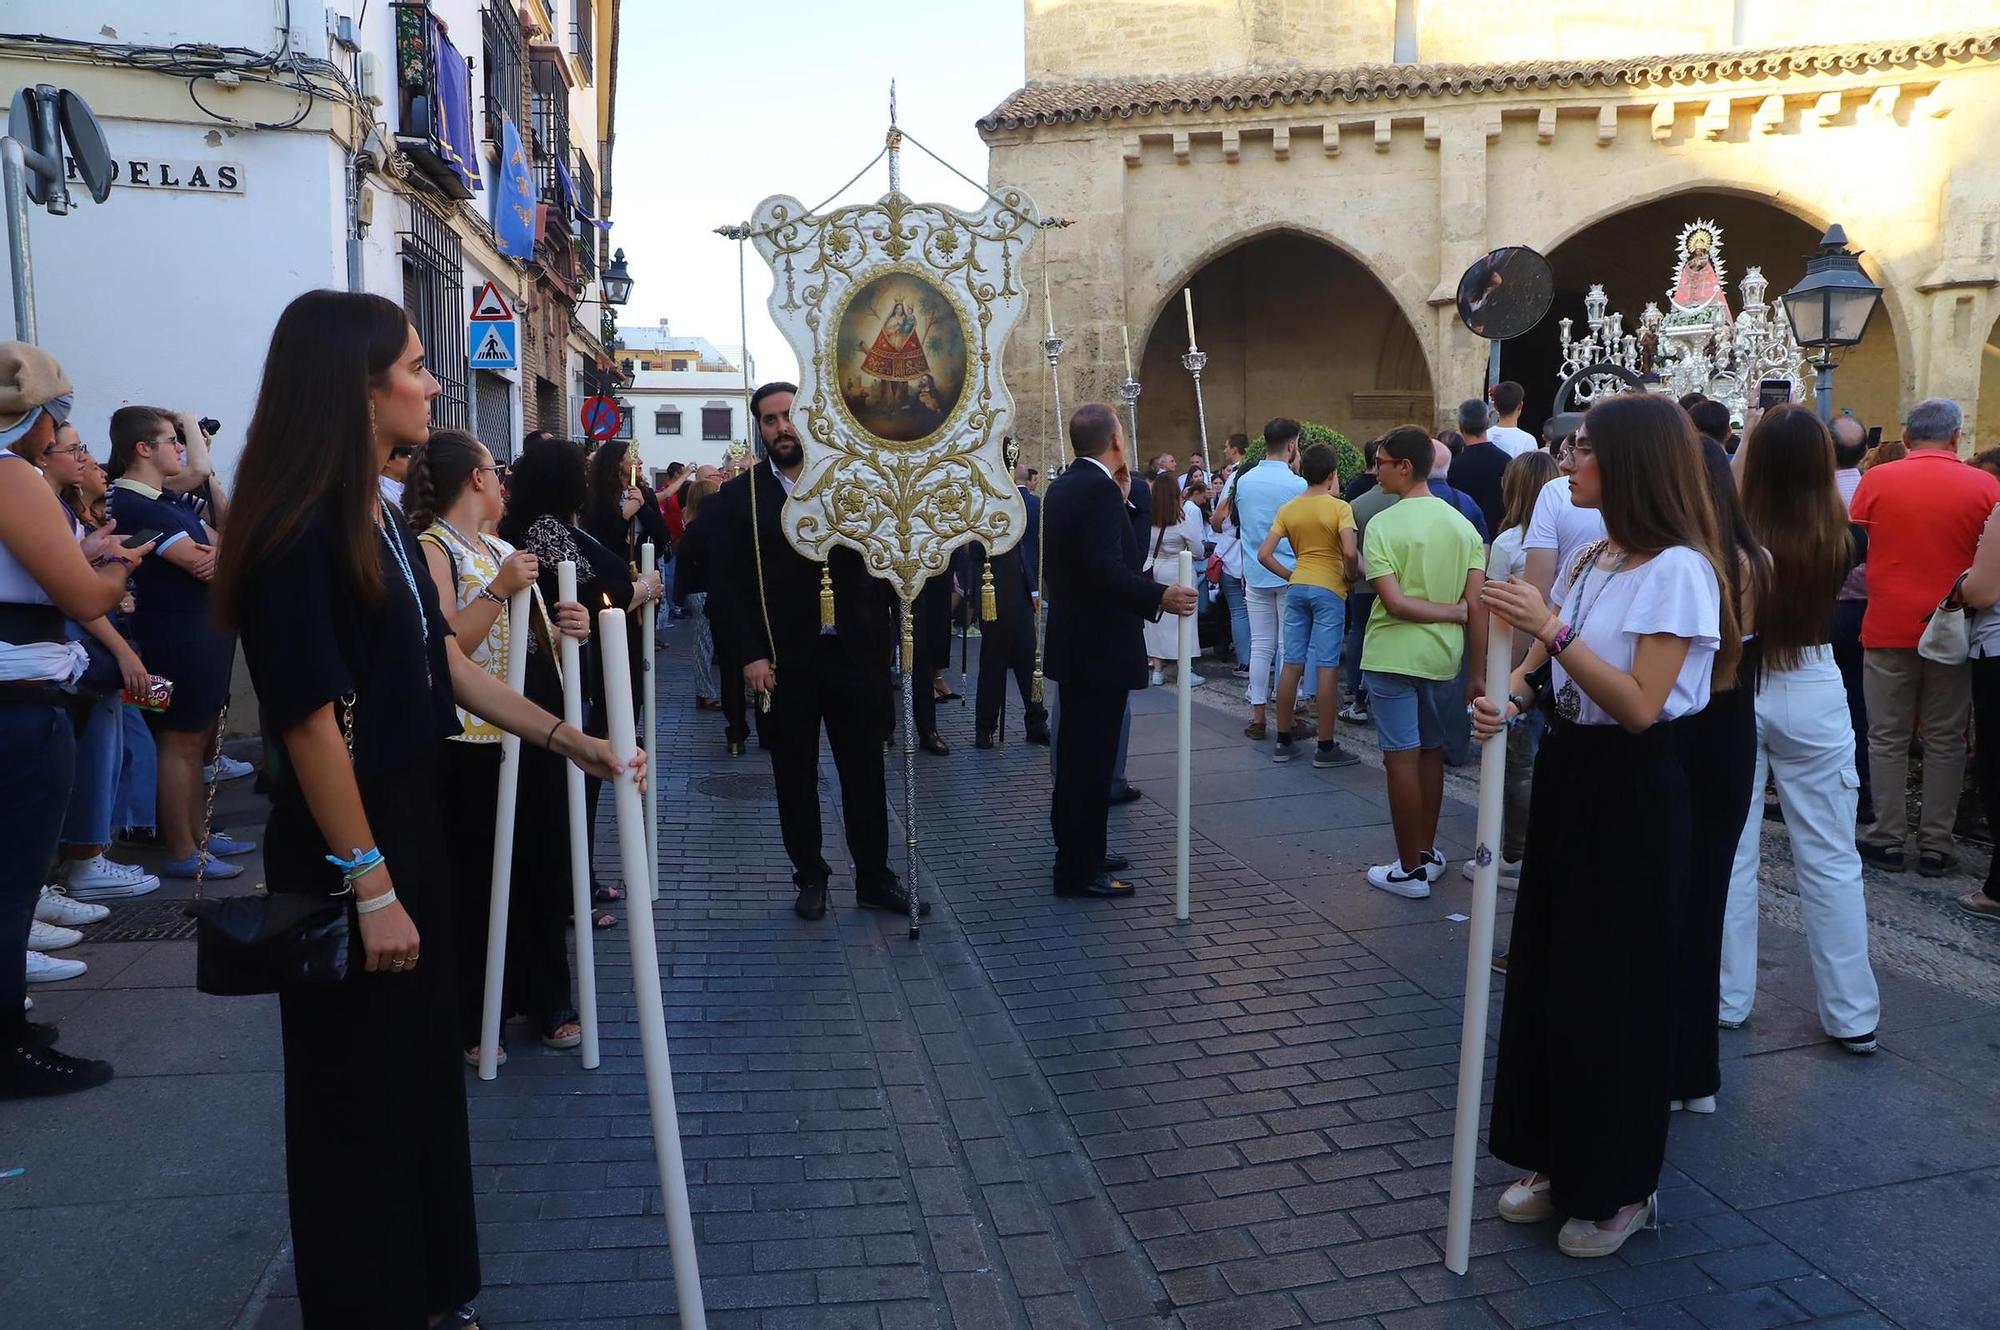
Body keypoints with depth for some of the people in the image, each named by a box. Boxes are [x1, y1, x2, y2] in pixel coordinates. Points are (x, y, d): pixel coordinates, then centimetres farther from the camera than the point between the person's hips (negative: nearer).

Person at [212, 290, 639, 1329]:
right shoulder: (298, 531, -21)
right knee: (360, 1089, 7)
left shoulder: (380, 516, 7)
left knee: (423, 1062, 19)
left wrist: (569, 741, 8)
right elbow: (311, 720, -22)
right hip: (341, 848, -9)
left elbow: (441, 662, 10)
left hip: (407, 820, 9)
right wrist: (370, 886, -20)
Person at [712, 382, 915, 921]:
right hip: (782, 661, -1)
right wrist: (749, 655, -10)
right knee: (795, 775, 10)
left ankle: (874, 877, 20)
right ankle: (810, 876, 25)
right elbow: (732, 586, -3)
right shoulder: (739, 495, 1)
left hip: (852, 653, 1)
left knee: (864, 769, 8)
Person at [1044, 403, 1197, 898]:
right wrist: (1158, 597, -40)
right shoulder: (1099, 490, -19)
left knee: (1077, 753, 18)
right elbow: (1105, 566, -31)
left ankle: (1077, 851, 30)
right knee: (1093, 758, -3)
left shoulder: (1063, 486, 10)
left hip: (1074, 643, 10)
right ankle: (1080, 871, 5)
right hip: (1101, 647, -10)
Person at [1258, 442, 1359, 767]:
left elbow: (1264, 554, 0)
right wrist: (1351, 574, -1)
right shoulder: (1339, 507, -8)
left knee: (1291, 664, 9)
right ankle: (1325, 747, 2)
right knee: (1326, 667, -2)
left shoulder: (1287, 509, 5)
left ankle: (1283, 741, 15)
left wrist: (1290, 576, 10)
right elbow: (1350, 552, -20)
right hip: (1329, 589, -5)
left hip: (1297, 588, 5)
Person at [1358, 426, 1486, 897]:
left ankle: (1410, 870, 9)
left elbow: (1394, 601, -19)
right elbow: (1478, 606, 0)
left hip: (1394, 656, -5)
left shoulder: (1383, 525, -11)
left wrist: (1451, 612, -8)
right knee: (1431, 752, 18)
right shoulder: (1461, 523, 3)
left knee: (1402, 757, 1)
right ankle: (1427, 854, 29)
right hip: (1443, 656, 5)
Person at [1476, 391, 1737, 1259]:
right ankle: (1559, 1161, 31)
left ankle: (1618, 1188, 23)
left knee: (1612, 987, 4)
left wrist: (1553, 629, -29)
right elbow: (1540, 667, 13)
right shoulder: (1591, 559, 9)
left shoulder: (1676, 568, -17)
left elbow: (1639, 706, -23)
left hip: (1632, 791, -8)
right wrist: (1508, 699, -8)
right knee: (1547, 969, 14)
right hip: (1568, 771, 8)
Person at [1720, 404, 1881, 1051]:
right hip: (1813, 694, 1)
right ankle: (1852, 1013, 17)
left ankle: (1725, 999, 18)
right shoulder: (1841, 539, -8)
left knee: (1729, 854, 9)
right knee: (1830, 861, 9)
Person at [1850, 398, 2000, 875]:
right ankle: (1935, 845, 13)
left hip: (1888, 627, 0)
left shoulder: (1876, 479, -5)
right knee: (1945, 741, 9)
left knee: (1888, 738, 9)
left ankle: (1886, 839, 12)